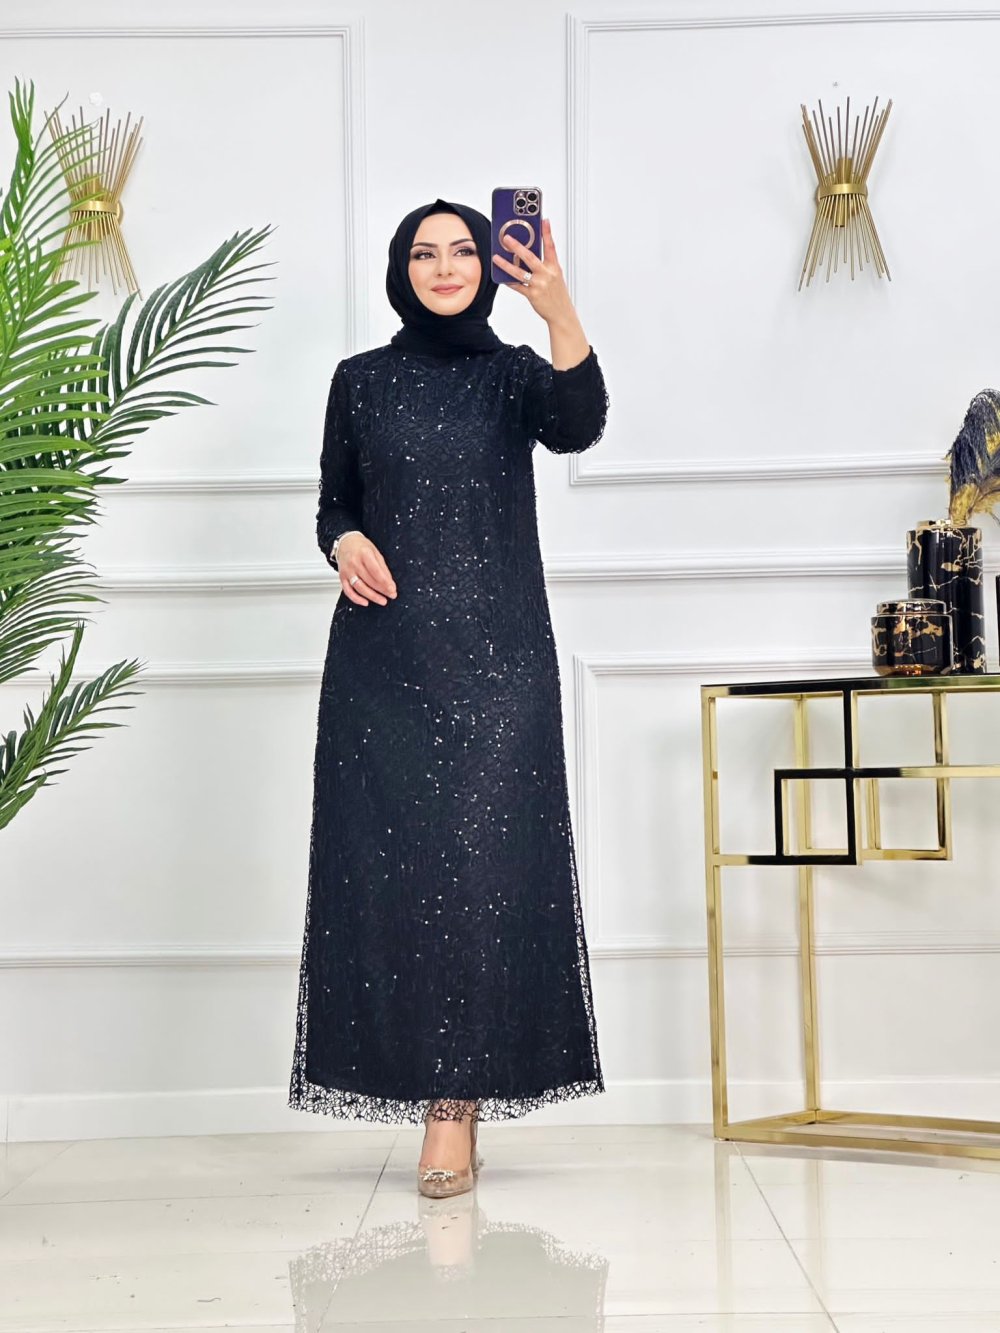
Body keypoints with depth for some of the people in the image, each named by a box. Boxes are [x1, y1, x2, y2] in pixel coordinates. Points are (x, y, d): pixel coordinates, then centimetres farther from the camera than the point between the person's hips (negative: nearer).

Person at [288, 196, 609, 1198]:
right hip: (383, 655, 2)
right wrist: (345, 543, -9)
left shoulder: (516, 373, 8)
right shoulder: (361, 381, 12)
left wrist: (561, 313, -29)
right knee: (389, 863, -2)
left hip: (496, 655, -1)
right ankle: (441, 1091, 10)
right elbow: (333, 505, 15)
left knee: (482, 862, -7)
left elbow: (580, 428, -14)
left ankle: (458, 1108, -3)